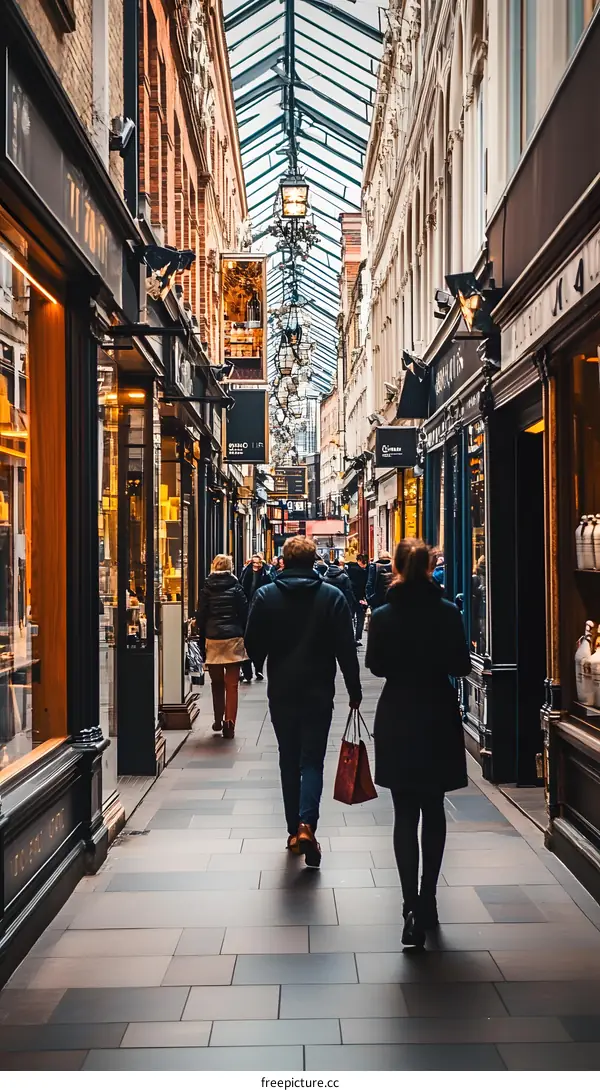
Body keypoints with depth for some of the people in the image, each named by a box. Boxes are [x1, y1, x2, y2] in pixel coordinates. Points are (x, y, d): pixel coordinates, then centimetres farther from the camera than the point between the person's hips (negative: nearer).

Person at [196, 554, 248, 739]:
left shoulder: (206, 590, 3)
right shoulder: (236, 589, 0)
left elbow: (200, 619, 4)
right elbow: (244, 615, 1)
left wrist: (202, 644, 9)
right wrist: (244, 639, 10)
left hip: (212, 639, 1)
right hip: (233, 640, -1)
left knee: (217, 683, 16)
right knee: (231, 685, 0)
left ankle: (218, 720, 23)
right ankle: (229, 723, -8)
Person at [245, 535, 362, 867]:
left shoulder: (265, 596, -3)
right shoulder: (332, 596, -5)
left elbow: (253, 647, -1)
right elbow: (346, 649, -6)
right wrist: (354, 690, 3)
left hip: (281, 691, 1)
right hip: (318, 692, -1)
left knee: (289, 761, 13)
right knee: (312, 760, 4)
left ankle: (294, 831, 17)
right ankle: (306, 824, -15)